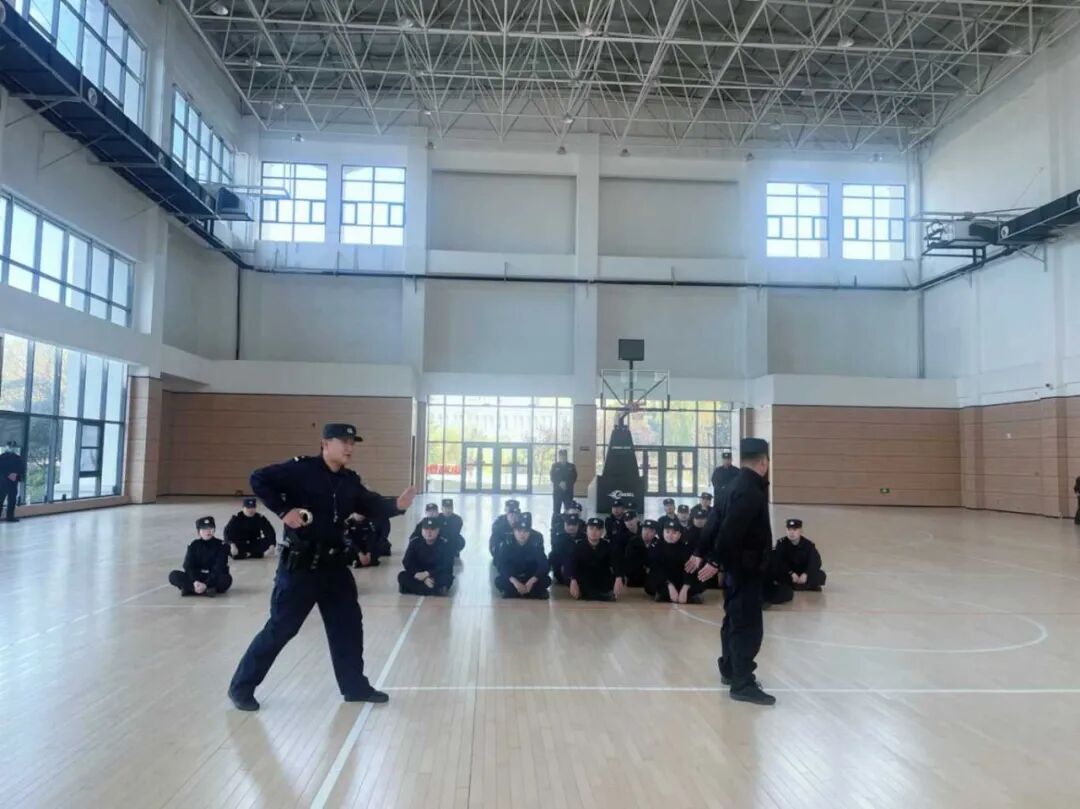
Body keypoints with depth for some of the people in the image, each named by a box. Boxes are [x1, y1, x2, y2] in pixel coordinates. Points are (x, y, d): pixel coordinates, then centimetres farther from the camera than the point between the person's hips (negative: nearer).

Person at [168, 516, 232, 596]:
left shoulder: (221, 546, -6)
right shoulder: (193, 546, 3)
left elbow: (219, 569, -15)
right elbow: (188, 566, -7)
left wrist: (206, 584, -27)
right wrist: (195, 581, -25)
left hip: (214, 579, -3)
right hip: (197, 578, 3)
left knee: (226, 579, -36)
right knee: (173, 575, -20)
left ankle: (190, 589, -31)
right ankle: (206, 590, -30)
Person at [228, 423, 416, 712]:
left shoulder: (350, 481, 7)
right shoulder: (300, 469, -12)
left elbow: (372, 506, 6)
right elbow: (258, 479, -12)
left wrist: (397, 505, -14)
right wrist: (283, 510, -19)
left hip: (334, 563, 7)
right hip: (300, 564, -7)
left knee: (349, 625, 13)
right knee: (280, 628, 1)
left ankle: (355, 686, 28)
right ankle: (241, 687, 18)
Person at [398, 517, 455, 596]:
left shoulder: (445, 544, -10)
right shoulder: (414, 542, -5)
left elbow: (447, 566, -16)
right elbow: (407, 563, -11)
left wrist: (427, 574, -26)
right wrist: (424, 578, -24)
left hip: (437, 576, -2)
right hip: (420, 576, 2)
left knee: (447, 578, -34)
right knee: (402, 576, -26)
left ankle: (415, 588, -26)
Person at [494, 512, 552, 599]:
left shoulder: (536, 542, -19)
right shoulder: (507, 543, -19)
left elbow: (544, 565, -24)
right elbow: (500, 565, -25)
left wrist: (531, 582, -39)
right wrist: (515, 582, -38)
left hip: (531, 578, 0)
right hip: (513, 578, 0)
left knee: (546, 580, -27)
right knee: (499, 581, -30)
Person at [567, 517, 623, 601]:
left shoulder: (608, 546, -4)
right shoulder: (578, 547, -7)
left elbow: (616, 563, -17)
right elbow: (571, 565, -18)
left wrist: (618, 579, -39)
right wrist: (573, 581, -39)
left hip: (605, 590, 1)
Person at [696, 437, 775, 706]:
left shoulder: (736, 486, 10)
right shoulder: (751, 492, -21)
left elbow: (716, 521, 12)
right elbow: (730, 530, -27)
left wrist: (703, 553, 14)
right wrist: (716, 562, -22)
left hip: (737, 564, 10)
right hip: (747, 566, -10)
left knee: (735, 618, 19)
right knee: (748, 624, -5)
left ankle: (729, 670, 31)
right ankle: (742, 684, -1)